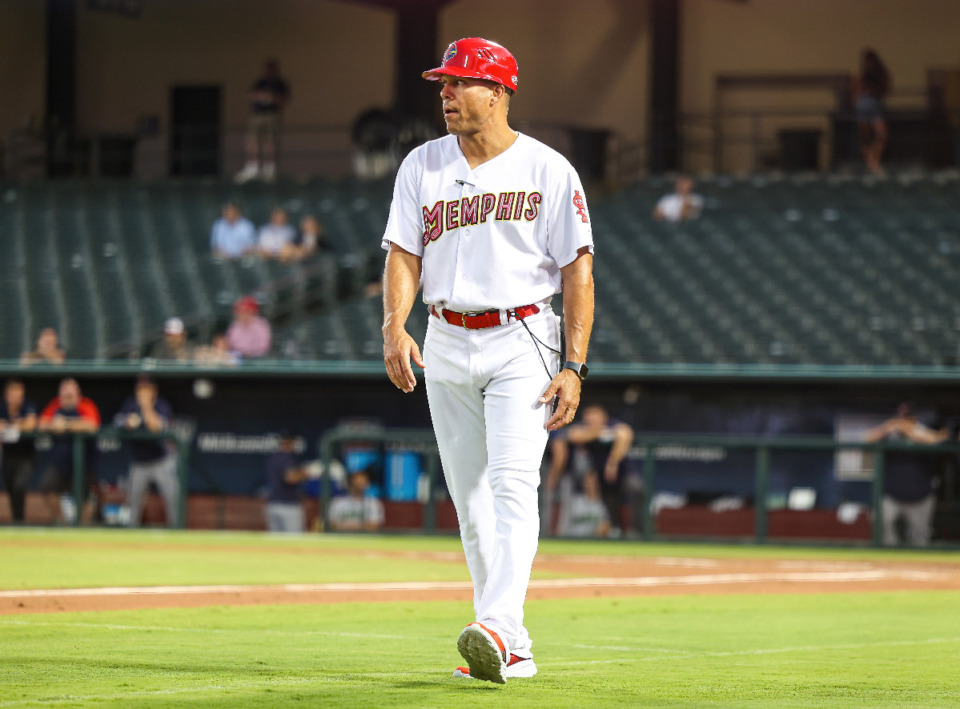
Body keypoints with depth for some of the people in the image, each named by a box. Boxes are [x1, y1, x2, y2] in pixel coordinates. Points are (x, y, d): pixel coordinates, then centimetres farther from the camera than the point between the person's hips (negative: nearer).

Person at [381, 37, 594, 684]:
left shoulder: (547, 169, -3)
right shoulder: (423, 166, 8)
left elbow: (578, 269, -5)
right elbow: (404, 254, 3)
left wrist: (575, 366, -13)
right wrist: (395, 326, -16)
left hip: (522, 343, -5)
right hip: (447, 347, 5)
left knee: (513, 483, -19)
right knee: (471, 500, 6)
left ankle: (497, 627, -32)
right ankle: (512, 652, 12)